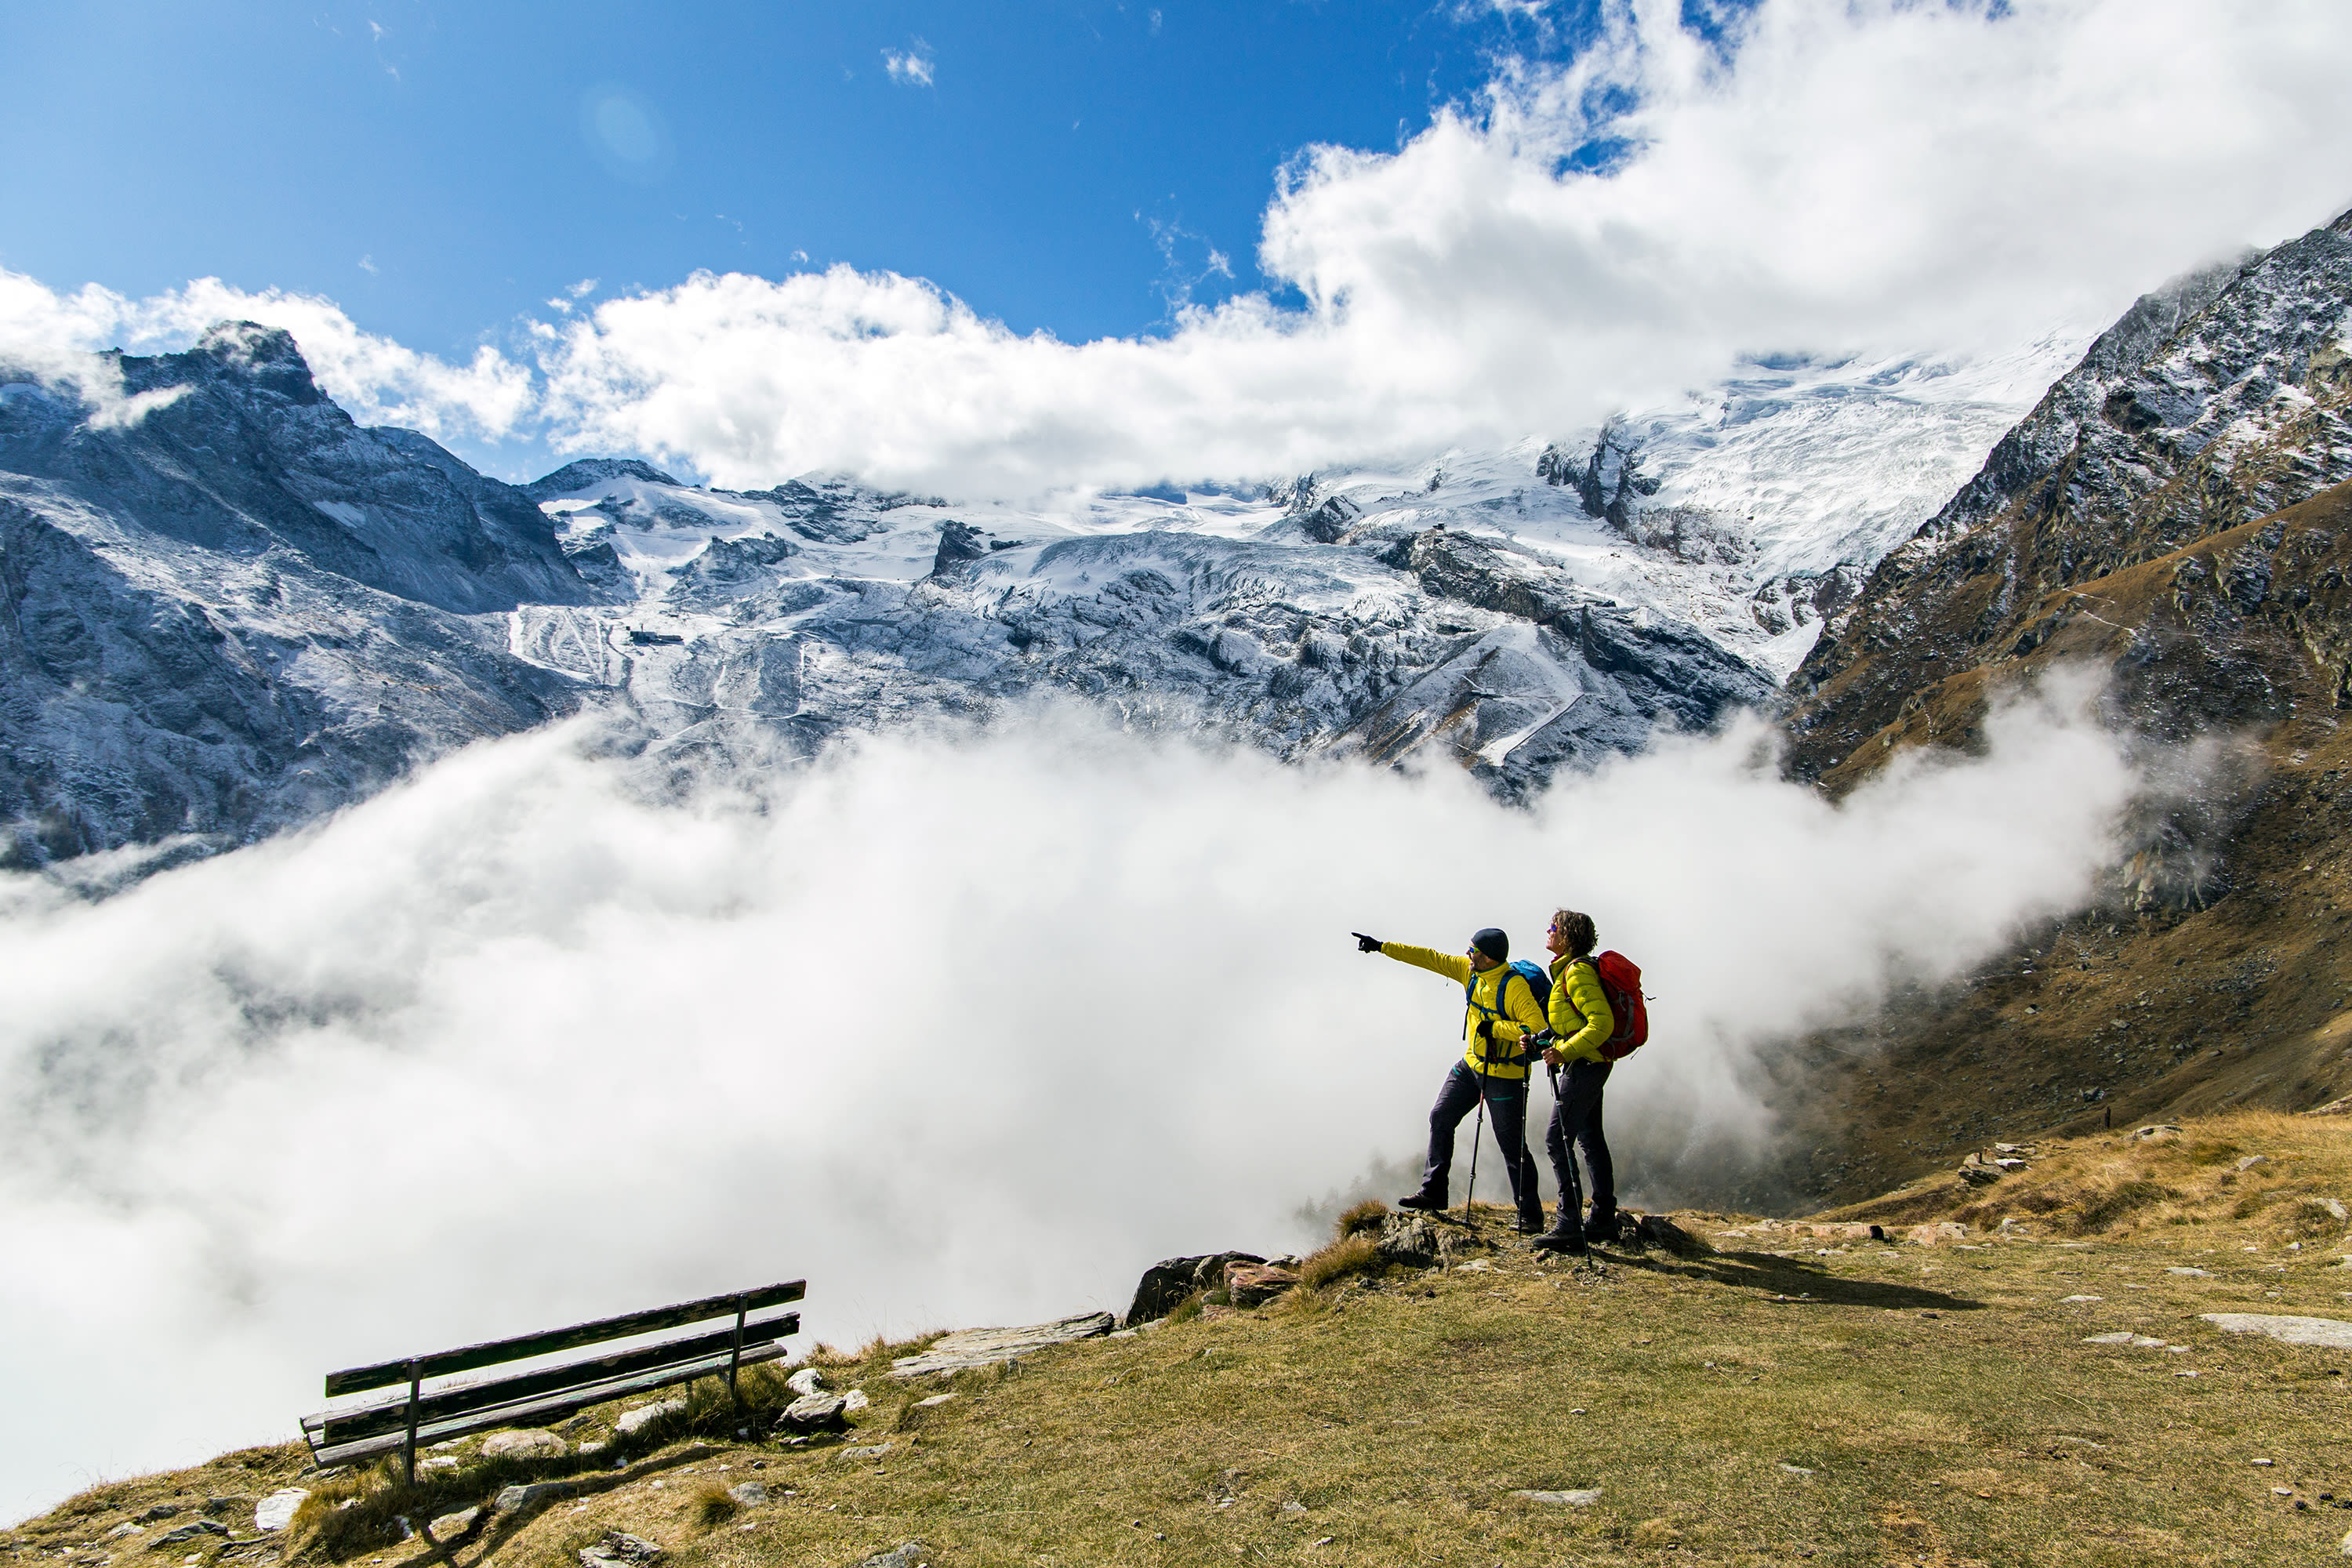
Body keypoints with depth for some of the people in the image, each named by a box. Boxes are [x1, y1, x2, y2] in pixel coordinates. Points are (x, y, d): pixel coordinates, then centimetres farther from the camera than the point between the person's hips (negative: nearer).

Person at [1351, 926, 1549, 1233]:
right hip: (1470, 1064, 8)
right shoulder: (1470, 971, -1)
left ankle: (1530, 1215, 8)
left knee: (1512, 1145, -3)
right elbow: (1430, 958, 2)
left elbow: (1537, 1027, -28)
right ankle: (1433, 1191, 18)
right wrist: (1382, 947, 2)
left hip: (1504, 1075, -8)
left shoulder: (1515, 986, -23)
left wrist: (1494, 1027, -24)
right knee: (1440, 1118, 9)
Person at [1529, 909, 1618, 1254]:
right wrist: (1542, 1040, 11)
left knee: (1558, 1138, -10)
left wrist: (1563, 1051, -24)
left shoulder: (1578, 971, -16)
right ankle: (1603, 1219, 22)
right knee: (1590, 1137, 14)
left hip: (1583, 1064, -11)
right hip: (1592, 1063, 11)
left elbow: (1602, 1023, -25)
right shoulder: (1568, 969, 15)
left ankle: (1570, 1224, -10)